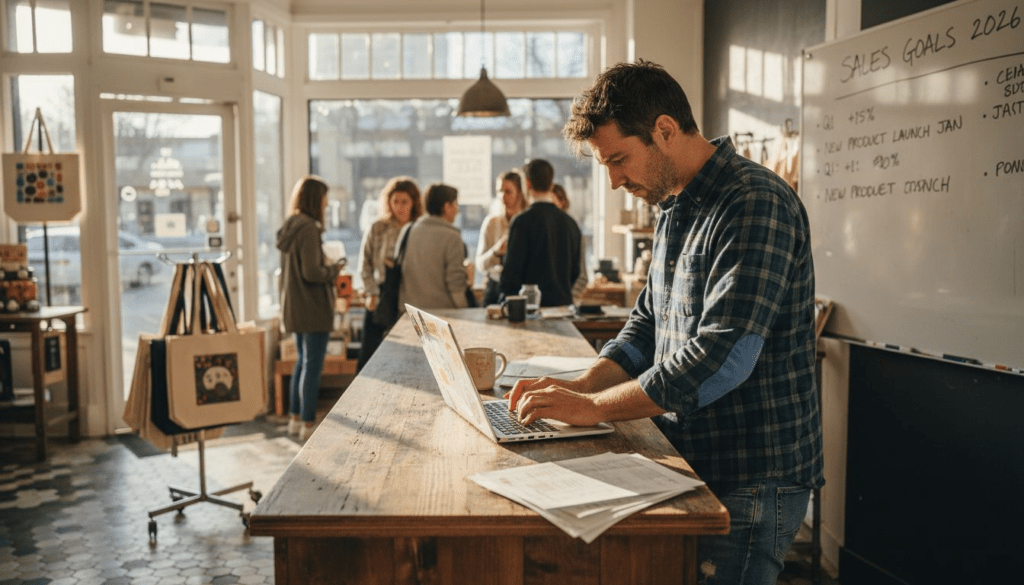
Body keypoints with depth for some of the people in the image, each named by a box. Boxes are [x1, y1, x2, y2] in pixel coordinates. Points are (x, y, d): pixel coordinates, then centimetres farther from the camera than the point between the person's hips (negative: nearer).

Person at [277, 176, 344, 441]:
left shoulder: (289, 227, 10)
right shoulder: (309, 229, -18)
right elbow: (312, 272, -22)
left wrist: (326, 266, 15)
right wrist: (334, 269, -5)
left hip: (293, 307, 9)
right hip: (313, 308, -9)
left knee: (303, 360, 19)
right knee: (313, 365, -1)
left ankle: (295, 418, 26)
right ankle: (307, 424, 6)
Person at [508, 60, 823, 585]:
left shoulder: (756, 205, -20)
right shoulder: (675, 210, 11)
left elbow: (721, 357, -28)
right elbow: (648, 323, 15)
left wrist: (594, 407, -21)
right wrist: (581, 385, -1)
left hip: (751, 482, -8)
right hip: (693, 464, 9)